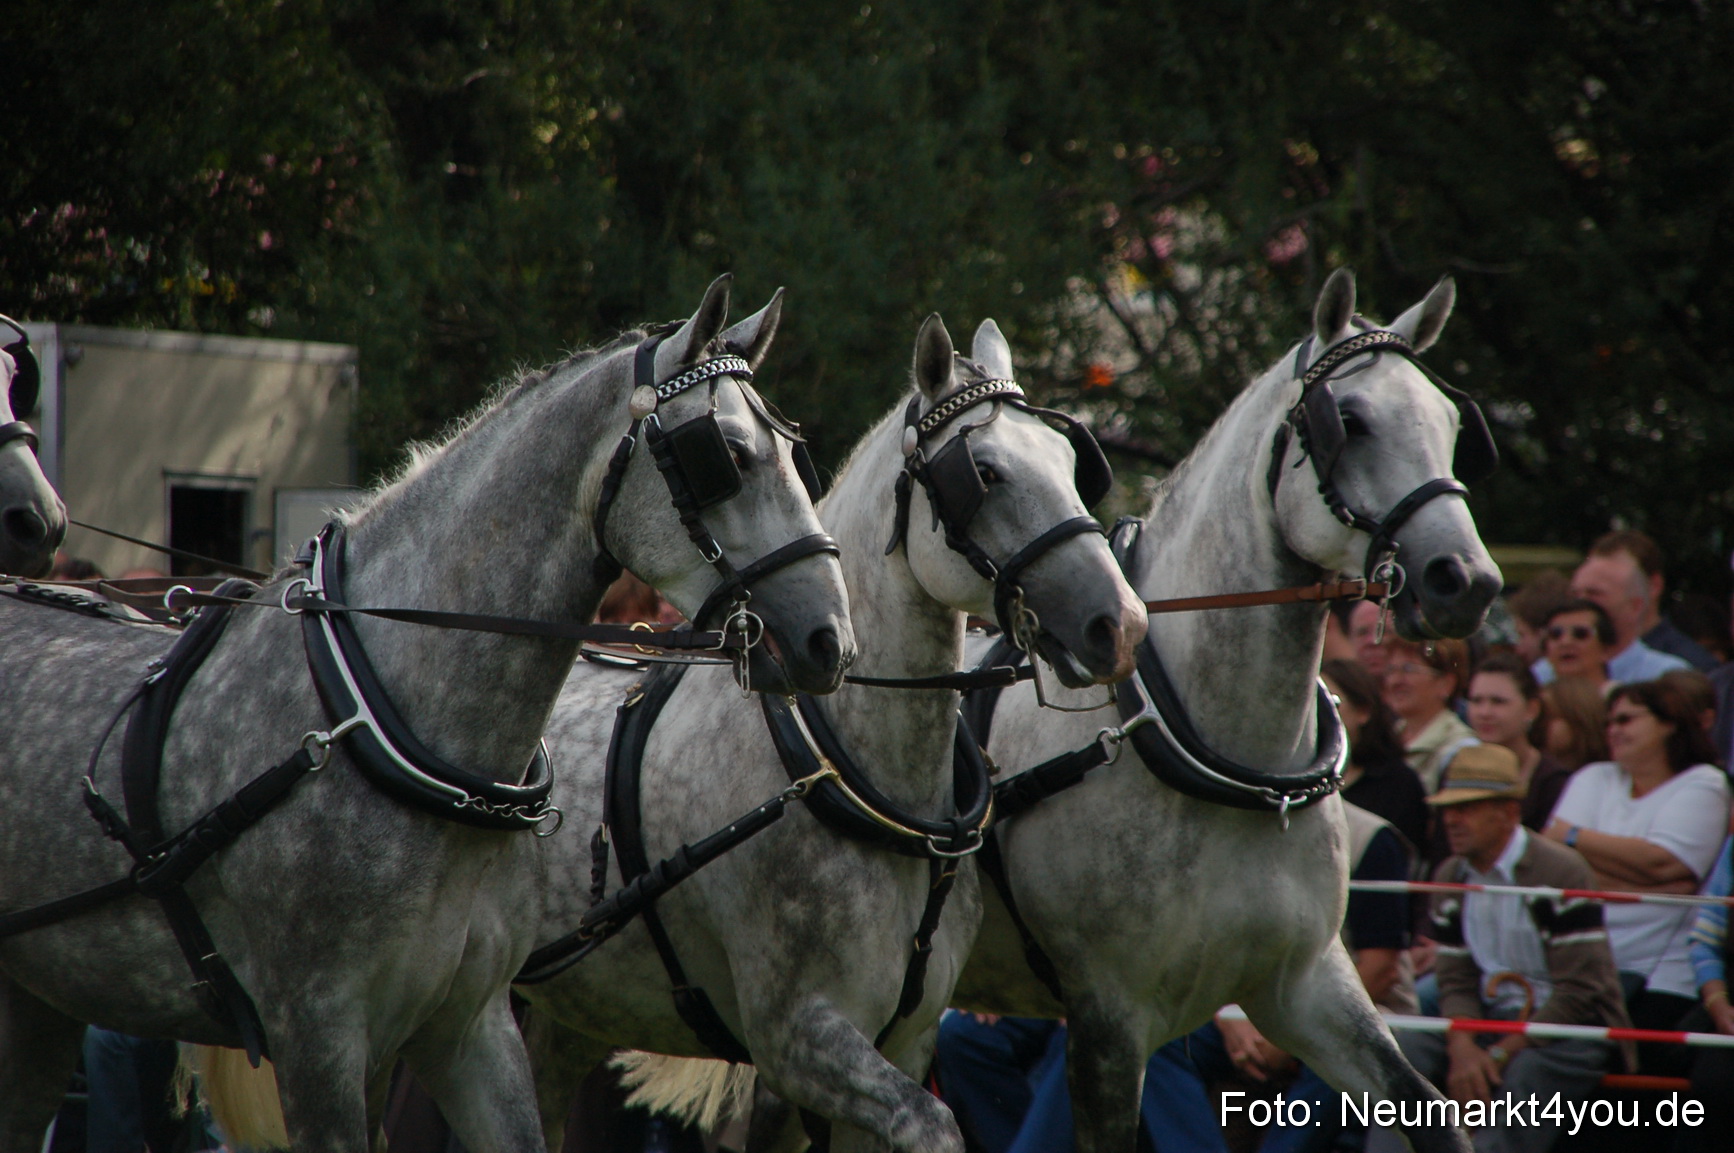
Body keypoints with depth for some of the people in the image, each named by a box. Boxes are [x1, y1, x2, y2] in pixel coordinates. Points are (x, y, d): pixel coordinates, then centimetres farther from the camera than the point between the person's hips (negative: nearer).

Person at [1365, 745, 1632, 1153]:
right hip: (1494, 1019, 7)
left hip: (1572, 1027, -6)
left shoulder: (1560, 872, -14)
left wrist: (1501, 1053, -22)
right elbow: (1456, 981, 6)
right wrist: (1462, 1047, -17)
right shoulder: (1451, 878, 8)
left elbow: (1578, 991, -17)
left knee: (1524, 1074, -37)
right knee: (1402, 1050, -16)